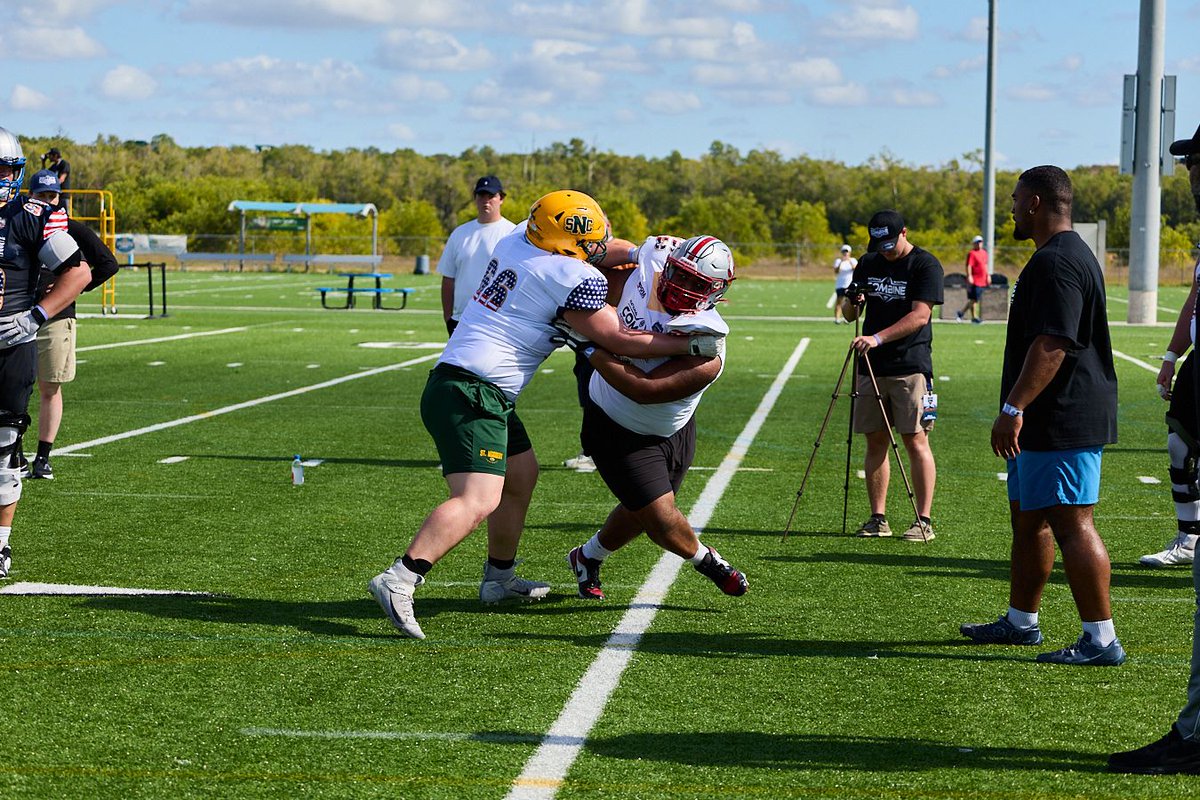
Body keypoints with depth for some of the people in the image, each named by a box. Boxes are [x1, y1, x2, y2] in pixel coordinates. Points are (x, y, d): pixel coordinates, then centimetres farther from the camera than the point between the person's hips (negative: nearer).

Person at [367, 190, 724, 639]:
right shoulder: (573, 279, -12)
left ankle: (499, 579, 36)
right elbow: (618, 340, -4)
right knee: (478, 500, -20)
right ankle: (398, 582, -31)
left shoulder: (516, 243, 12)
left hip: (452, 382, 10)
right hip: (472, 394, -10)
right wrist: (691, 347, 3)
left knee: (521, 475, 25)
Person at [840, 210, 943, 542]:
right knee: (875, 441, 6)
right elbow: (848, 313, 16)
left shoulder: (925, 265, -6)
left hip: (910, 367, -6)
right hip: (871, 366, 6)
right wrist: (852, 303, -8)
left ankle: (923, 520, -4)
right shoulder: (868, 264, 12)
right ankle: (878, 518, 12)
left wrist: (877, 338, -25)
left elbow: (919, 316, -17)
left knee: (915, 440, -6)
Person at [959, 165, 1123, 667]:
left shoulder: (1055, 262, -18)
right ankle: (1020, 622, 29)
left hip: (1062, 423, -11)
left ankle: (1101, 640, -9)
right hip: (1047, 423, 11)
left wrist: (1013, 408, -26)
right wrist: (1020, 411, 28)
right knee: (1027, 518, 18)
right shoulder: (1070, 255, 19)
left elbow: (1052, 345, -27)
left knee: (1071, 524, -10)